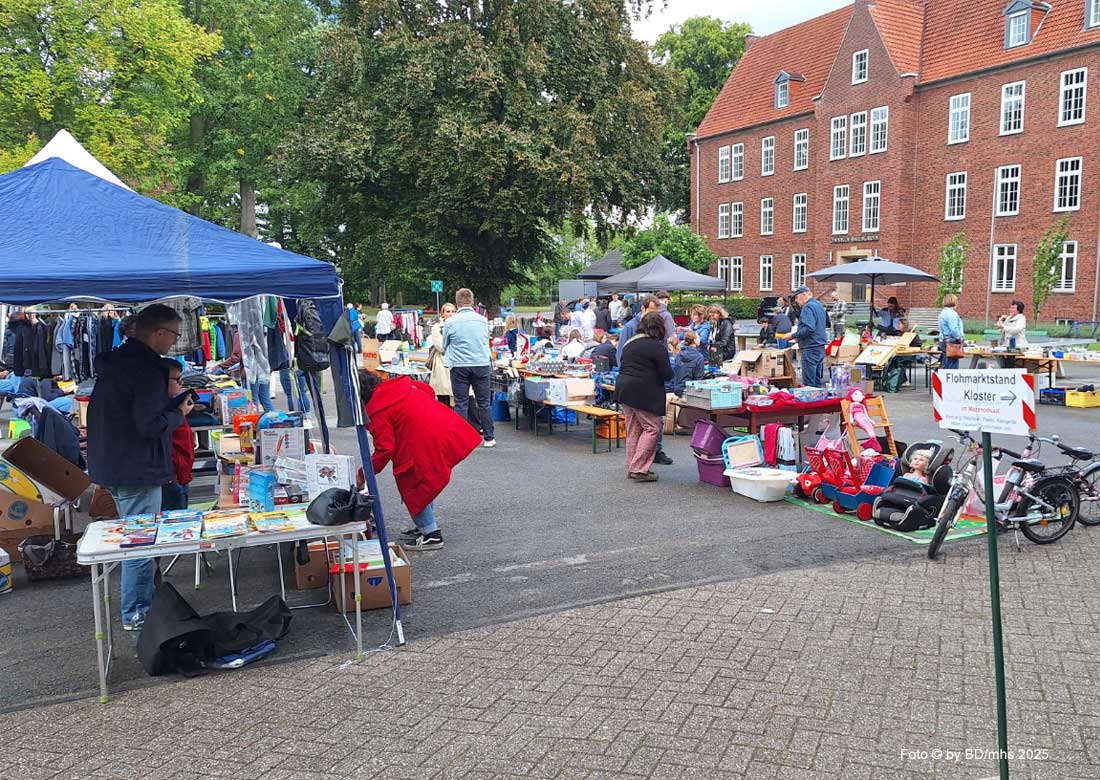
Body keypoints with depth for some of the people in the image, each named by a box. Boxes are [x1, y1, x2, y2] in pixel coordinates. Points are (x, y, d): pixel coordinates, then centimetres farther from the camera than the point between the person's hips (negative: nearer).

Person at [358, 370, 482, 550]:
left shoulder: (377, 412, -6)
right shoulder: (400, 385, 16)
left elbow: (385, 449, -9)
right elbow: (429, 391, 23)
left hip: (429, 446, -9)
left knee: (411, 486, 8)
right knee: (426, 482, 23)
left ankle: (432, 535, 11)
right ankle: (426, 526, 33)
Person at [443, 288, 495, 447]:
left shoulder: (450, 322, -4)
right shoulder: (483, 320, 4)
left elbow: (445, 346, 11)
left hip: (460, 367, -2)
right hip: (482, 364, 2)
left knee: (461, 403, 4)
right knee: (484, 403, 10)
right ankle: (489, 437, 15)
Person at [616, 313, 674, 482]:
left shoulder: (630, 343, 13)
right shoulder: (657, 347, -11)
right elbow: (667, 374, -11)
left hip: (624, 390, 8)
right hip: (644, 394, -8)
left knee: (633, 430, 14)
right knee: (652, 428, 0)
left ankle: (632, 468, 19)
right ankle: (639, 470, -4)